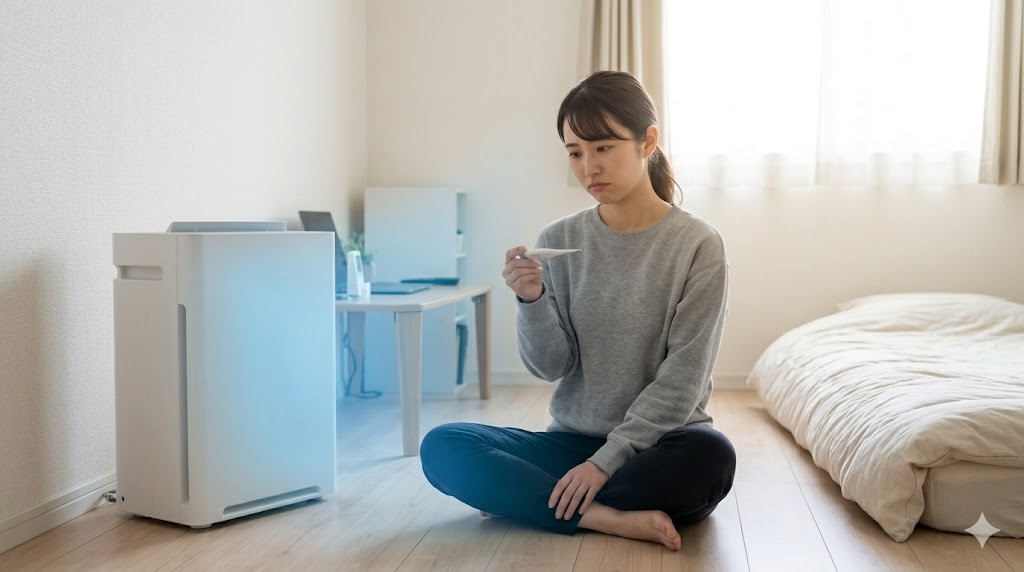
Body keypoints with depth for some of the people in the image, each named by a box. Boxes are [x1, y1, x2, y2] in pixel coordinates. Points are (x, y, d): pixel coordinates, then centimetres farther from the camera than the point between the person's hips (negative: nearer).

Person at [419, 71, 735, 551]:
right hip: (572, 439, 2)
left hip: (658, 443, -2)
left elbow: (681, 381, -12)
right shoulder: (559, 240, 0)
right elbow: (550, 366, -3)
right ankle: (609, 518, -22)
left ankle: (527, 499, -18)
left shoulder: (697, 245, -8)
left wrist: (606, 461, -18)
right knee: (441, 448, -18)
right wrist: (532, 301, -22)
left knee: (711, 457, -36)